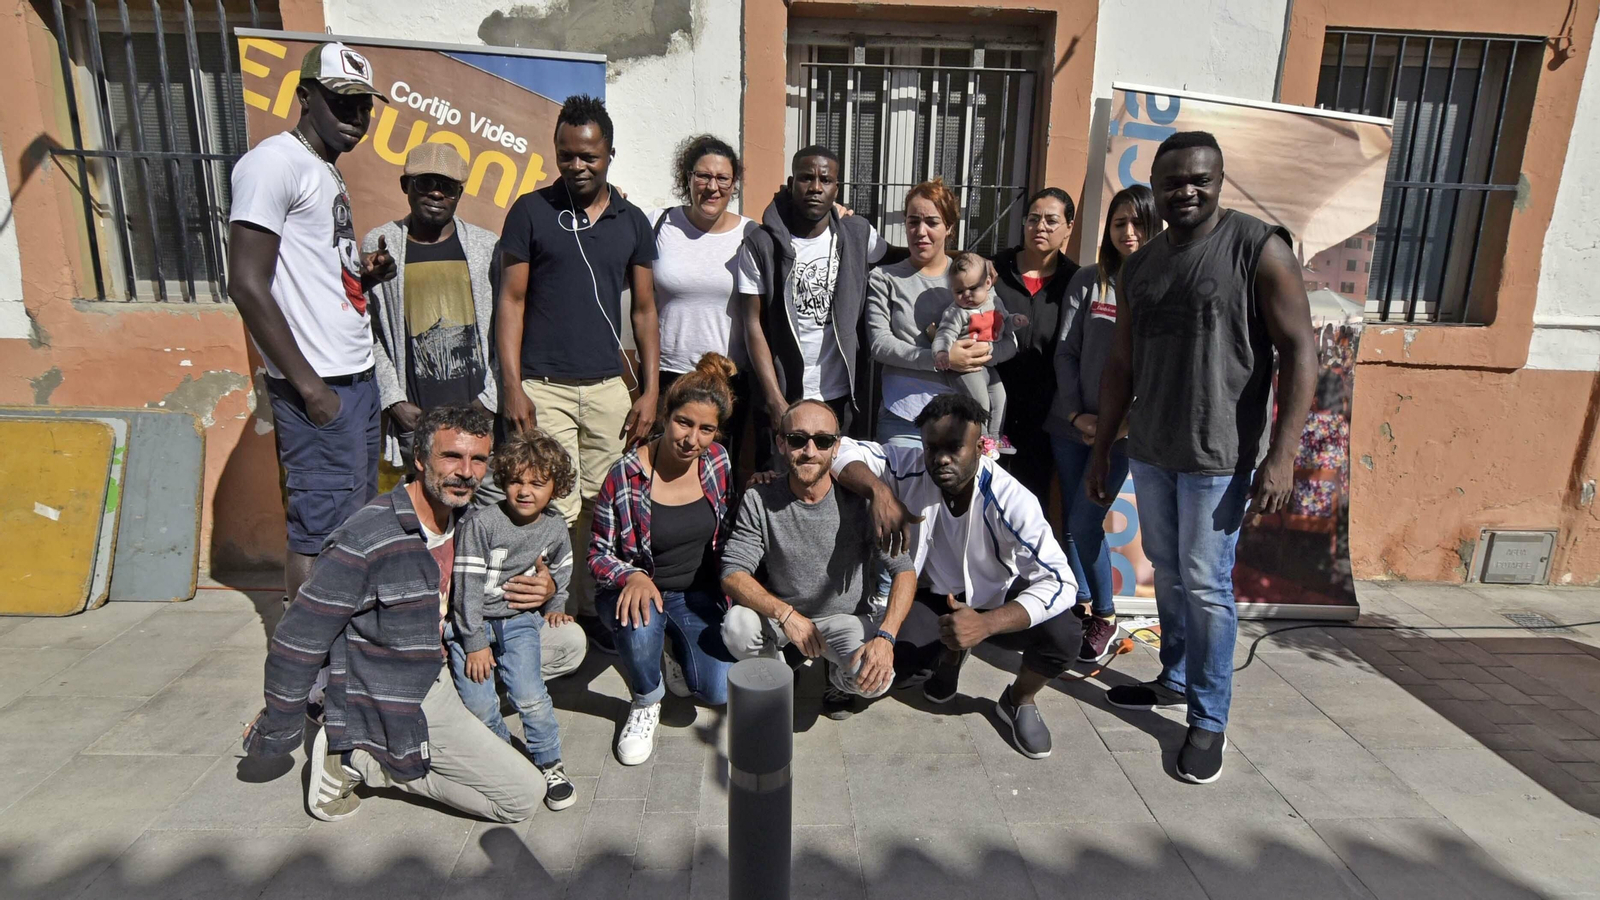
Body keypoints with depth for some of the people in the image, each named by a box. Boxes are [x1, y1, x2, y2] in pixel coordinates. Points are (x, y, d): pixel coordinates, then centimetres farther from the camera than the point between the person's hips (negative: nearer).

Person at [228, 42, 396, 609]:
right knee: (318, 531, -3)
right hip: (319, 388, -10)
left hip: (357, 377, 10)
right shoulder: (276, 163, -10)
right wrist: (310, 386, -19)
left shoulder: (329, 173, 18)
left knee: (356, 522, 15)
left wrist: (368, 276, 3)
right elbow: (247, 285, -17)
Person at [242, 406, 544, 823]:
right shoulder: (365, 542, -26)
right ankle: (362, 762, 2)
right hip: (397, 709, -8)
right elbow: (296, 644, -17)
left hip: (435, 677, 8)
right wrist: (277, 735, -4)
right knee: (523, 796, -8)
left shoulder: (462, 520, -1)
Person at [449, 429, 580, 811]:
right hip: (471, 622, -2)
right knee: (479, 705, -11)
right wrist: (475, 643, -14)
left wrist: (555, 604, 24)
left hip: (519, 619, 2)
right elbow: (467, 585, -14)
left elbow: (562, 565, 21)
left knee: (530, 697, -13)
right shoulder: (481, 524, -17)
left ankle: (550, 765, 9)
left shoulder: (555, 526, -3)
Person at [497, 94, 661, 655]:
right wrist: (512, 388, -8)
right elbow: (511, 300, 0)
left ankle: (593, 606, 21)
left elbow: (644, 309, 11)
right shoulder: (530, 211, 1)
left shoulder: (632, 221, 9)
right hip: (543, 387, -2)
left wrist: (650, 391, 5)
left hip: (609, 386, 3)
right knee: (555, 510, -4)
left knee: (602, 506, 7)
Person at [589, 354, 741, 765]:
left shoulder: (718, 461, -7)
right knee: (639, 619, -38)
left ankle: (674, 650, 21)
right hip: (641, 589, -2)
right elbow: (598, 554, -11)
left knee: (720, 692, -16)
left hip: (698, 595, 3)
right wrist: (633, 577, -28)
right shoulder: (625, 476, -17)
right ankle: (646, 702, -3)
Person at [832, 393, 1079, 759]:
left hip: (999, 599, -1)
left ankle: (1019, 701, 7)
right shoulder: (912, 468, -23)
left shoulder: (1012, 500, -30)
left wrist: (985, 623, -48)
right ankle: (950, 655, 15)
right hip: (937, 596, 2)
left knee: (1064, 634, -28)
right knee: (891, 657, -23)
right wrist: (878, 489, -41)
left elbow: (1059, 581, -34)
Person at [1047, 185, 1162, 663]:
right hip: (1072, 425, 3)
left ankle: (1104, 616, 15)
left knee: (1084, 524, -7)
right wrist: (1075, 413, -5)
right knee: (1071, 521, 8)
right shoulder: (1087, 281, 6)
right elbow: (1065, 351, 3)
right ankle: (1081, 607, 26)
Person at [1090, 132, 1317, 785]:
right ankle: (1176, 679, 33)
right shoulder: (1140, 266, 9)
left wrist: (1282, 455, -17)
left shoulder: (1259, 248, -8)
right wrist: (1101, 450, 13)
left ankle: (1209, 720, 14)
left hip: (1219, 456, -5)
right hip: (1149, 451, 6)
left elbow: (1299, 351, -11)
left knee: (1205, 585, -2)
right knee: (1168, 575, 15)